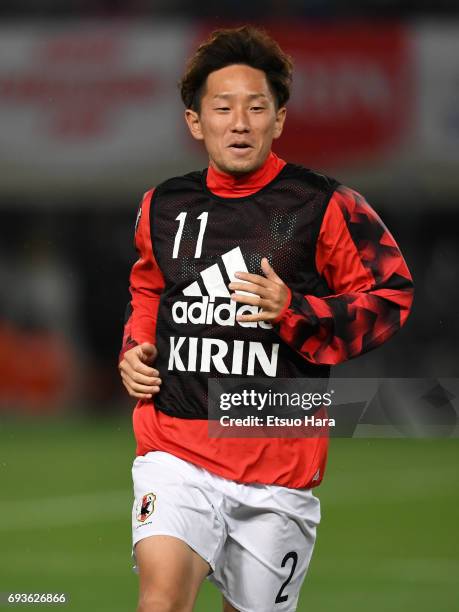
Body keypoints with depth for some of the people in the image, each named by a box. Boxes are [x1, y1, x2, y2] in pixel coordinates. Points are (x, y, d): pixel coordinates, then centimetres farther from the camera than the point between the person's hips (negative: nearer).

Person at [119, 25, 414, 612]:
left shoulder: (326, 207, -4)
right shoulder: (162, 206, 9)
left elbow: (390, 297, -1)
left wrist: (295, 313, -16)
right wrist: (134, 349, 9)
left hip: (280, 460, -1)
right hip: (177, 448, 1)